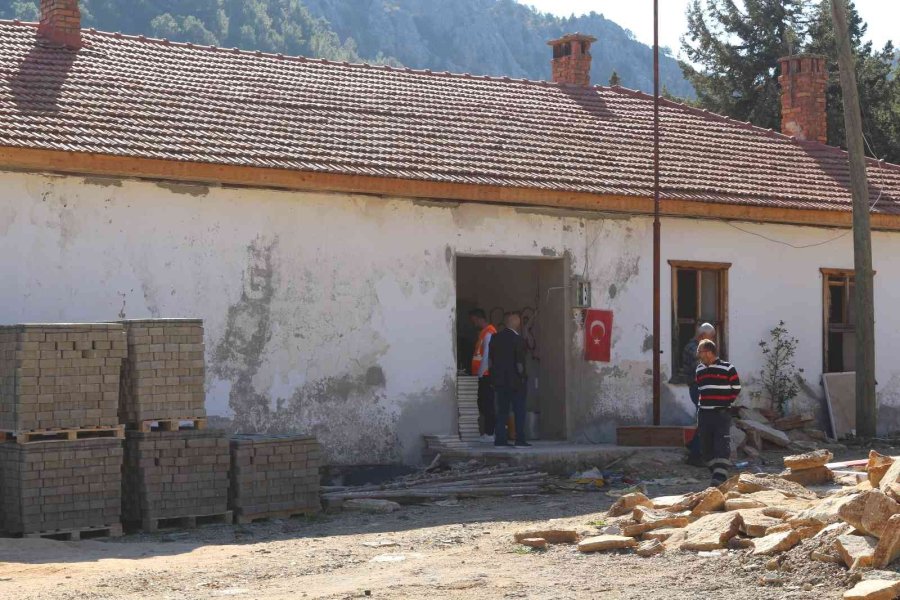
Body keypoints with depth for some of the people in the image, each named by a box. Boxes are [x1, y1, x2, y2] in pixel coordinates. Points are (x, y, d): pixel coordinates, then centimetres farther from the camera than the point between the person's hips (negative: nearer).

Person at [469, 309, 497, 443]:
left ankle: (489, 434, -8)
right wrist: (478, 373, 14)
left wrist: (480, 373, -15)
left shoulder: (488, 333, -12)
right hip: (483, 375, 10)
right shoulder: (483, 333, 19)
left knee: (486, 404, -9)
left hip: (485, 375, -10)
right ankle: (487, 433, 12)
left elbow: (486, 355, -17)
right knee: (483, 404, 10)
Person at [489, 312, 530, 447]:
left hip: (499, 379, 6)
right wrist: (522, 376, -6)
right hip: (515, 381, -6)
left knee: (502, 411, 10)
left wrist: (495, 377, 14)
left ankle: (500, 438, 7)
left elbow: (491, 360, 9)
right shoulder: (518, 340, -13)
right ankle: (520, 439, -1)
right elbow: (519, 363, -16)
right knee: (519, 411, 1)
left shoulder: (496, 338, 6)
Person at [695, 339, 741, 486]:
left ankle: (720, 477, -19)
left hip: (722, 413, -6)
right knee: (706, 446, 7)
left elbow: (736, 388, 1)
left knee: (722, 446, -13)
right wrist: (702, 403, 15)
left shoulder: (727, 368, -4)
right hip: (704, 412, 6)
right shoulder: (700, 370, 14)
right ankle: (716, 473, 19)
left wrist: (727, 403, -1)